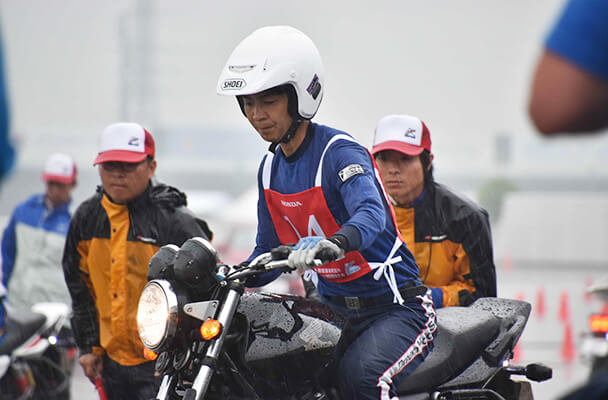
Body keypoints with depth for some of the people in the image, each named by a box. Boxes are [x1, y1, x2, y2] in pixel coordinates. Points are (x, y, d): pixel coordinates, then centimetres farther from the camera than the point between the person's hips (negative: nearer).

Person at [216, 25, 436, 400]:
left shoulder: (339, 151, -15)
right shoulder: (271, 167, 9)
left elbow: (370, 214, -36)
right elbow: (268, 253, 19)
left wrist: (333, 243, -57)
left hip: (395, 309, -8)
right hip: (332, 309, 8)